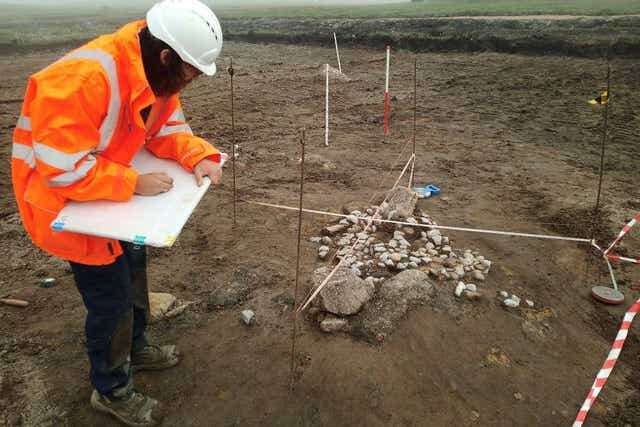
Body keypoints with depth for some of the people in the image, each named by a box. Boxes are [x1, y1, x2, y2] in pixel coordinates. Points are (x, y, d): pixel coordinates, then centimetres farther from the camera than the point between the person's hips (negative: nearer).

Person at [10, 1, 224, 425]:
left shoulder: (157, 73, -8)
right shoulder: (82, 80, -35)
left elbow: (167, 127, 1)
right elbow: (62, 169, -33)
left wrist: (200, 157, -17)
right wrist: (134, 183, -28)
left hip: (113, 190, 9)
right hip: (64, 201, -9)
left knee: (133, 266, 23)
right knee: (112, 295, 0)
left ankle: (135, 347, 49)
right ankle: (112, 391, 26)